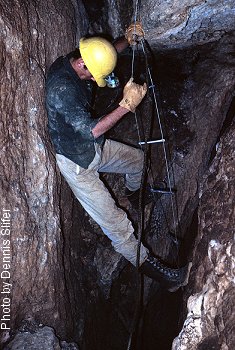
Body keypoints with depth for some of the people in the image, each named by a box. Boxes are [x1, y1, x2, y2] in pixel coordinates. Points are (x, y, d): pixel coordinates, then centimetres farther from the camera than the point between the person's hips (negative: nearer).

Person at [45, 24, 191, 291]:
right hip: (76, 161, -9)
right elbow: (90, 131, -36)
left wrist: (128, 40, -5)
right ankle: (147, 265, 1)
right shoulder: (61, 88, -33)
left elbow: (106, 52, 14)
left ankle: (134, 193, 56)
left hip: (94, 146, 9)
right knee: (114, 222, -11)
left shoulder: (76, 62, -5)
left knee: (137, 158, 24)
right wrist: (127, 105, -37)